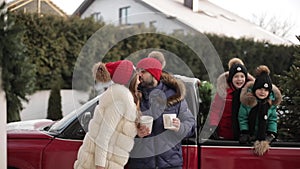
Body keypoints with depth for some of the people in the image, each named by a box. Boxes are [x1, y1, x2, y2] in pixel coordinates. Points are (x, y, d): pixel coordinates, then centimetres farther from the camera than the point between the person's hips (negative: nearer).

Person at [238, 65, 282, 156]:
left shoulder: (272, 100, -6)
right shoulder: (247, 98, -14)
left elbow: (273, 120, 1)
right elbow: (242, 118, -8)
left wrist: (272, 134, -9)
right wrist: (244, 134, -13)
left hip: (265, 135, 1)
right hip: (250, 136, -1)